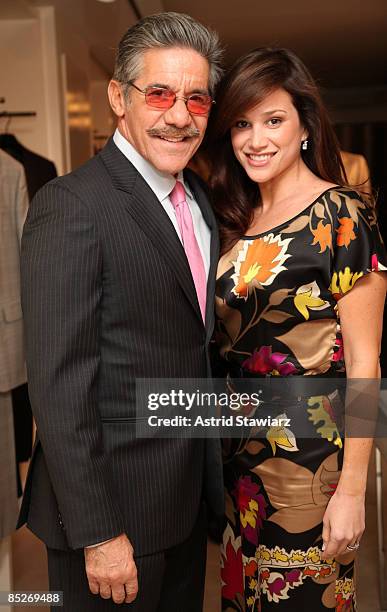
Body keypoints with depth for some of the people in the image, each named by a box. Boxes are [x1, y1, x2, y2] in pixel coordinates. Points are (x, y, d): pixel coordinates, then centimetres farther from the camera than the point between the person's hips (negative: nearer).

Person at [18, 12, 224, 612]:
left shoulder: (198, 198, 6)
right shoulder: (71, 206, -20)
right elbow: (59, 384, -21)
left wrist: (210, 467, 8)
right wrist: (97, 534, -18)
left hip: (188, 493, 8)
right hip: (114, 503, -7)